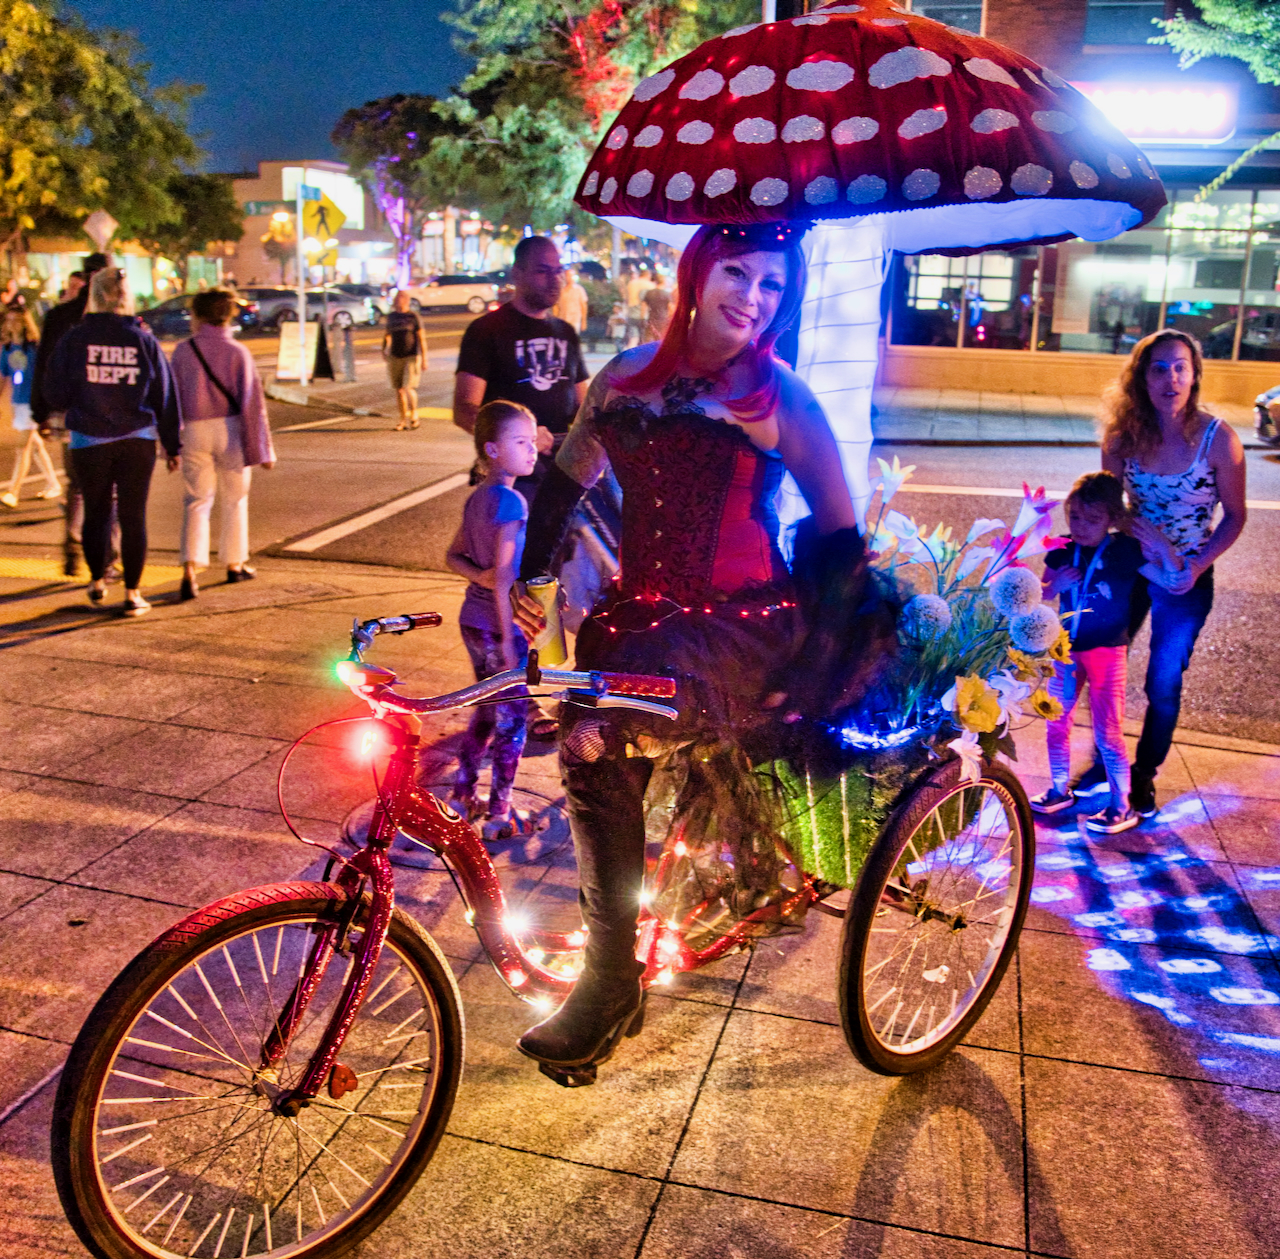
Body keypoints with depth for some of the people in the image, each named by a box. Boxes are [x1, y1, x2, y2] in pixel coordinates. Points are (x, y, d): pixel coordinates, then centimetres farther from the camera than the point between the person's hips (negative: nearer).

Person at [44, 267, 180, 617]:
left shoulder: (75, 338, -5)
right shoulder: (145, 341, -2)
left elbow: (55, 394, -1)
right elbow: (165, 397, 3)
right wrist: (172, 444, 10)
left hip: (89, 441, 0)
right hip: (137, 441, 0)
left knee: (96, 512, 16)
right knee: (133, 516, 4)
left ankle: (97, 582, 27)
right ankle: (132, 594, 5)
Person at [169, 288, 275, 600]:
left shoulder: (183, 350, 1)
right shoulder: (237, 352, -5)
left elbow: (173, 398, 5)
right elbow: (252, 402, -8)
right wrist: (261, 449, -5)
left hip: (195, 432, 1)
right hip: (230, 431, -1)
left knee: (196, 502, 4)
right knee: (234, 499, 15)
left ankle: (190, 570, -14)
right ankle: (234, 564, 26)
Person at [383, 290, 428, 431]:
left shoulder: (414, 316, -5)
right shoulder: (391, 316, 9)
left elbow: (421, 338, -5)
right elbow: (387, 334, 24)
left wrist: (424, 359, -9)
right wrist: (384, 348, 8)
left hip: (411, 357, -5)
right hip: (395, 357, 5)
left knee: (409, 388, -15)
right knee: (399, 390, 4)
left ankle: (414, 413, 10)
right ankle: (403, 420, 14)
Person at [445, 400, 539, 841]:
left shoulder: (477, 497, 8)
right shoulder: (511, 501, -19)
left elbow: (453, 556, 15)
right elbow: (504, 577, -23)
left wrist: (478, 575, -3)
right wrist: (508, 638, -20)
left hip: (472, 619, 9)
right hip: (499, 623, -9)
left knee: (486, 713, 21)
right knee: (511, 721, 4)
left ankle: (461, 795, 30)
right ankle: (499, 814, 12)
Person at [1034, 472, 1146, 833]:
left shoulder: (1126, 550, -11)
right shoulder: (1063, 551, -2)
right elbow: (1039, 597, 5)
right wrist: (1055, 584, -15)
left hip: (1106, 651, -4)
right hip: (1067, 649, 5)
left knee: (1107, 731, -1)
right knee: (1055, 722, 14)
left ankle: (1122, 807, 13)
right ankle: (1061, 789, 33)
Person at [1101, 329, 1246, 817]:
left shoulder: (1218, 438, -16)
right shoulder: (1122, 435, -10)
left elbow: (1235, 515, -7)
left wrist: (1195, 567, -18)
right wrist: (1140, 534, -17)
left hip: (1187, 579, -2)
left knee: (1164, 684, 8)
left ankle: (1144, 773, 29)